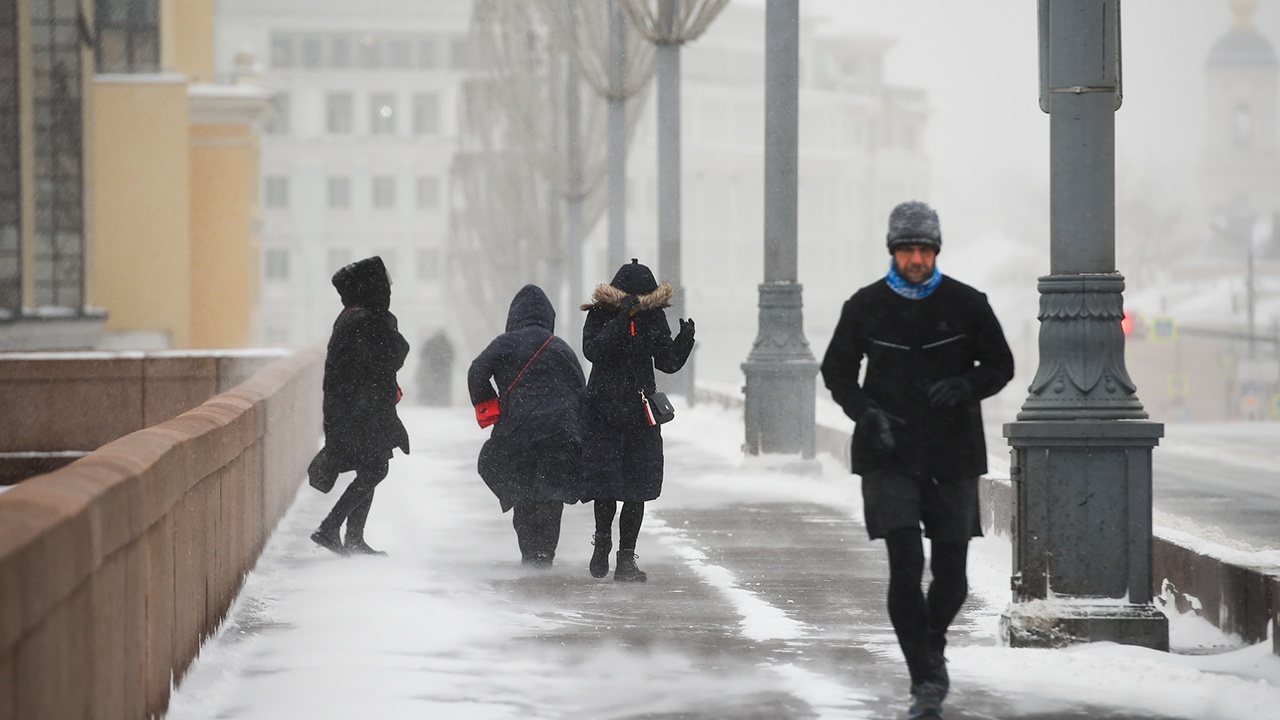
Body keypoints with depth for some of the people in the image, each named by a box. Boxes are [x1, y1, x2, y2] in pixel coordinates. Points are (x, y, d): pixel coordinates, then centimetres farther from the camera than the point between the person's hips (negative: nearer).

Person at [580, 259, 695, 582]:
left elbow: (669, 362, 4)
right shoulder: (600, 315, -6)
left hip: (642, 416, 3)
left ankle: (626, 558, 6)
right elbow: (592, 350, -24)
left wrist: (685, 340, -15)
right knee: (606, 483, -4)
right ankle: (602, 541, 22)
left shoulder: (654, 316, 3)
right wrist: (621, 321, -33)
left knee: (637, 488, 0)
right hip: (603, 413, -3)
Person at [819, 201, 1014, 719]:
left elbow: (1000, 365, 8)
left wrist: (966, 387, -13)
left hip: (953, 457, 1)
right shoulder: (865, 307, 1)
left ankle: (932, 646, 35)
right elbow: (836, 372, 10)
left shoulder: (966, 304, 1)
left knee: (951, 574, 5)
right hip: (890, 457, -1)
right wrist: (866, 412, -9)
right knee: (905, 567, -13)